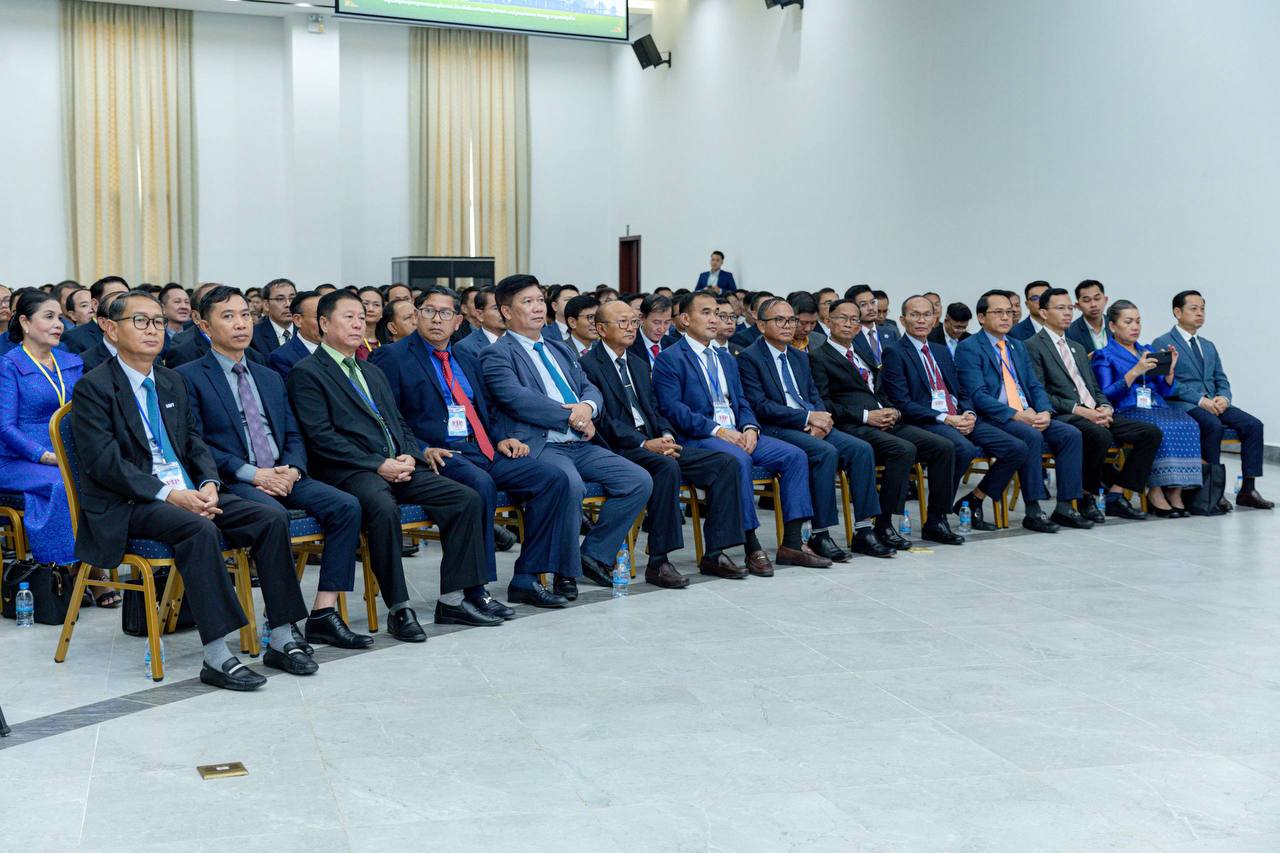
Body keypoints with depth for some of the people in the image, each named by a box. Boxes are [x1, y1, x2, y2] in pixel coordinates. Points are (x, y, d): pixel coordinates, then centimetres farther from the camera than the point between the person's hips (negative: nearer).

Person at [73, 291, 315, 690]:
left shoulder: (172, 382, 18)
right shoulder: (93, 387, -5)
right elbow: (102, 462, -14)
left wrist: (208, 485, -5)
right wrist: (167, 494, -22)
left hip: (188, 493, 7)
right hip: (127, 506, -7)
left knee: (272, 517, -13)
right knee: (199, 529, -36)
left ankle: (281, 641, -9)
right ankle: (216, 658, -34)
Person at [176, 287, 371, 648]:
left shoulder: (270, 378, 22)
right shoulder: (188, 378, 2)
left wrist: (292, 469, -4)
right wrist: (250, 473, -16)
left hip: (281, 475, 6)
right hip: (230, 482, -6)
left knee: (346, 506, -18)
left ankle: (323, 613, -17)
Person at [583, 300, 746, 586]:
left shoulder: (639, 364, 22)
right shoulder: (588, 365, -5)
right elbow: (602, 419, -13)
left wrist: (666, 435, -2)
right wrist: (644, 444, -20)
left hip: (652, 442, 8)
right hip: (618, 449, -8)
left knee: (724, 462, -8)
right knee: (667, 467, -37)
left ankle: (715, 552, -6)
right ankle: (658, 562, -31)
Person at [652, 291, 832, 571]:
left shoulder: (726, 359, 24)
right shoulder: (669, 359, 0)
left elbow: (742, 401, 18)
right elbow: (672, 408, -12)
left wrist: (750, 428, -5)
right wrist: (716, 430, -19)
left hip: (737, 433, 7)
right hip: (696, 438, -7)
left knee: (795, 455, -11)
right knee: (739, 460, -37)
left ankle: (792, 543, -12)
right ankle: (752, 546, -29)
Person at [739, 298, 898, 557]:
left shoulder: (800, 358, 22)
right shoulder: (749, 358, -2)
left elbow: (815, 397, 18)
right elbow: (759, 406, -12)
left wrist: (820, 419, -7)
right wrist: (807, 417, -16)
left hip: (811, 427, 7)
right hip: (775, 430, -7)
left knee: (861, 449, -15)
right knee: (826, 452, -31)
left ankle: (862, 531, -13)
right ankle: (820, 535, -24)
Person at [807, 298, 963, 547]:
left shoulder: (863, 356, 27)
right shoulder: (819, 358, 3)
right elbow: (823, 404, -9)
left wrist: (893, 411, 2)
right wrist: (865, 416, -15)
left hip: (886, 423, 8)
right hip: (853, 428, -8)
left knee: (944, 447, -9)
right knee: (904, 450, -33)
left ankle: (935, 522, -3)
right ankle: (882, 524, -24)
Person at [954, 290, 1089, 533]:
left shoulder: (1018, 346, 21)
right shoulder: (968, 348, -4)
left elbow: (1035, 386, 16)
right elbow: (978, 396, -14)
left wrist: (1045, 412, -6)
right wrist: (1017, 415, -21)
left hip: (1027, 415, 7)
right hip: (992, 419, -7)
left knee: (1071, 434, -14)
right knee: (1032, 436, -33)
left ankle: (1064, 507, -11)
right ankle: (1033, 512, -25)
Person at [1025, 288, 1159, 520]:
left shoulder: (1077, 348, 27)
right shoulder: (1033, 346, 0)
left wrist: (1104, 407, 0)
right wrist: (1078, 410, -17)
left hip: (1094, 414, 8)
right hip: (1063, 417, -8)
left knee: (1151, 432, -10)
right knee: (1100, 435, -38)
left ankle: (1115, 495, -8)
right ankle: (1086, 497, -15)